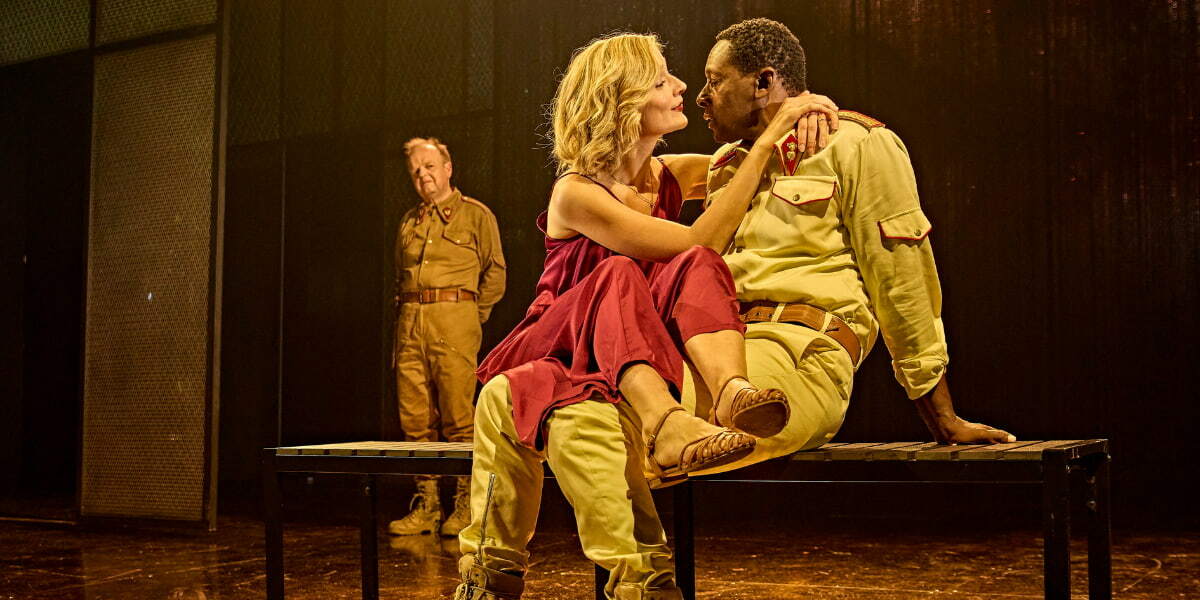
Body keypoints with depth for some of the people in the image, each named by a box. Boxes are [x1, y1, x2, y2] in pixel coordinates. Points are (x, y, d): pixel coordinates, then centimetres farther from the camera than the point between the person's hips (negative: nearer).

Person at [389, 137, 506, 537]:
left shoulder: (476, 215, 7)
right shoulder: (409, 222, 22)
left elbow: (495, 271, 3)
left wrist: (471, 316, 0)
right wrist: (403, 321, 12)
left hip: (454, 321, -5)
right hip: (410, 324, 5)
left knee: (459, 417, -8)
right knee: (415, 419, 2)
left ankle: (466, 505, -2)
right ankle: (426, 506, 9)